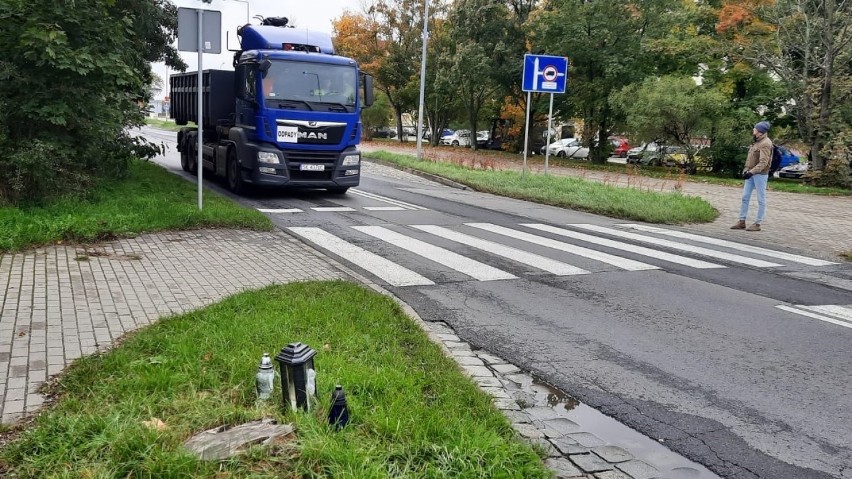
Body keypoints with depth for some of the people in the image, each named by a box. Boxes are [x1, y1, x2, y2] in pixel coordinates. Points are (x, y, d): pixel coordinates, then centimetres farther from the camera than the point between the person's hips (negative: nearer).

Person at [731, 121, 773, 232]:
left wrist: (752, 172, -29)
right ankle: (742, 221, 15)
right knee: (745, 197, 9)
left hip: (760, 174, -9)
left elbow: (763, 162, -23)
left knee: (761, 200, 0)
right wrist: (745, 170, 10)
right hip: (751, 174, 9)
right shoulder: (756, 142, 13)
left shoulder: (765, 143, -15)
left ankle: (757, 224, 4)